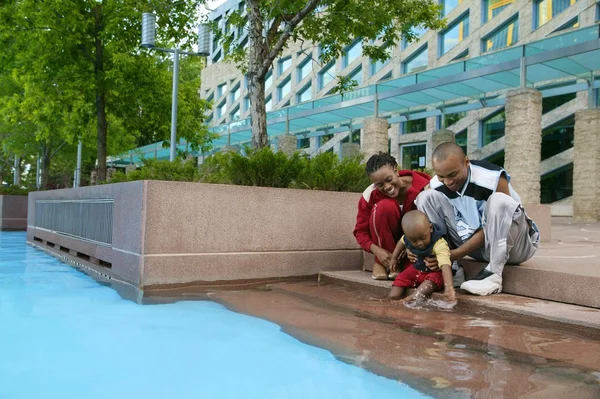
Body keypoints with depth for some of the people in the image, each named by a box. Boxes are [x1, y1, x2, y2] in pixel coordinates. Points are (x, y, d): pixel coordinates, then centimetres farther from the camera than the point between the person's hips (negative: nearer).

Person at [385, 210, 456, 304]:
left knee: (431, 281, -38)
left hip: (434, 271, -5)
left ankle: (412, 299, -42)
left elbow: (445, 264, -50)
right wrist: (394, 258, 16)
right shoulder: (409, 237, -18)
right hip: (415, 268, 6)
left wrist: (449, 287, -63)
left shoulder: (439, 244, -36)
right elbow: (401, 242, 9)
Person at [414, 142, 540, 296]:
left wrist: (455, 254, -28)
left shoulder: (492, 178, -24)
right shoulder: (436, 185, -10)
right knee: (426, 197, -12)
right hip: (475, 245, 4)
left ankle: (493, 275, -28)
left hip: (513, 244, -4)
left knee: (499, 200, -37)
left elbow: (492, 225, -23)